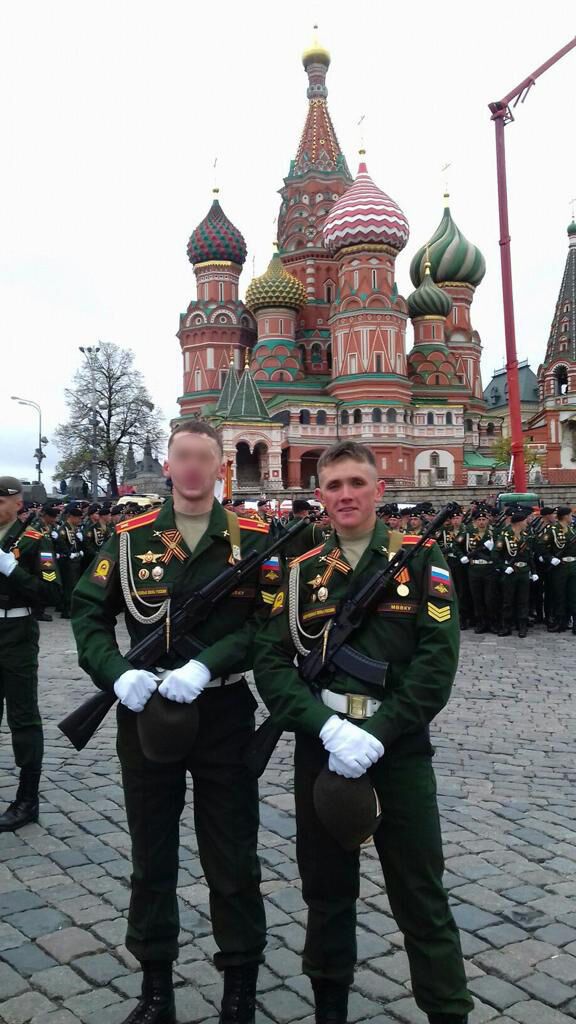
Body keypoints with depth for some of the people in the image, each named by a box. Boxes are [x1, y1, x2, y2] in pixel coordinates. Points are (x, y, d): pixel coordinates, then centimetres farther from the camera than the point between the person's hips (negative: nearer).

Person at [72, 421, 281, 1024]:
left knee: (232, 860, 9)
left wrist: (206, 665, -22)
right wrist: (117, 674, -16)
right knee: (151, 857, 16)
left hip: (224, 714, -1)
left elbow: (268, 620, -9)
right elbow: (88, 612, 0)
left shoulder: (253, 539, -3)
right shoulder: (130, 538, 1)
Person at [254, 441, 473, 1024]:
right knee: (326, 888, 16)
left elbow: (438, 659, -10)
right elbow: (270, 663, -3)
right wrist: (328, 727, -18)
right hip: (320, 750, 3)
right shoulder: (301, 571, 4)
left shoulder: (420, 559, -2)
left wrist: (377, 733, -17)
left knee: (421, 896, 8)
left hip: (400, 750, -2)